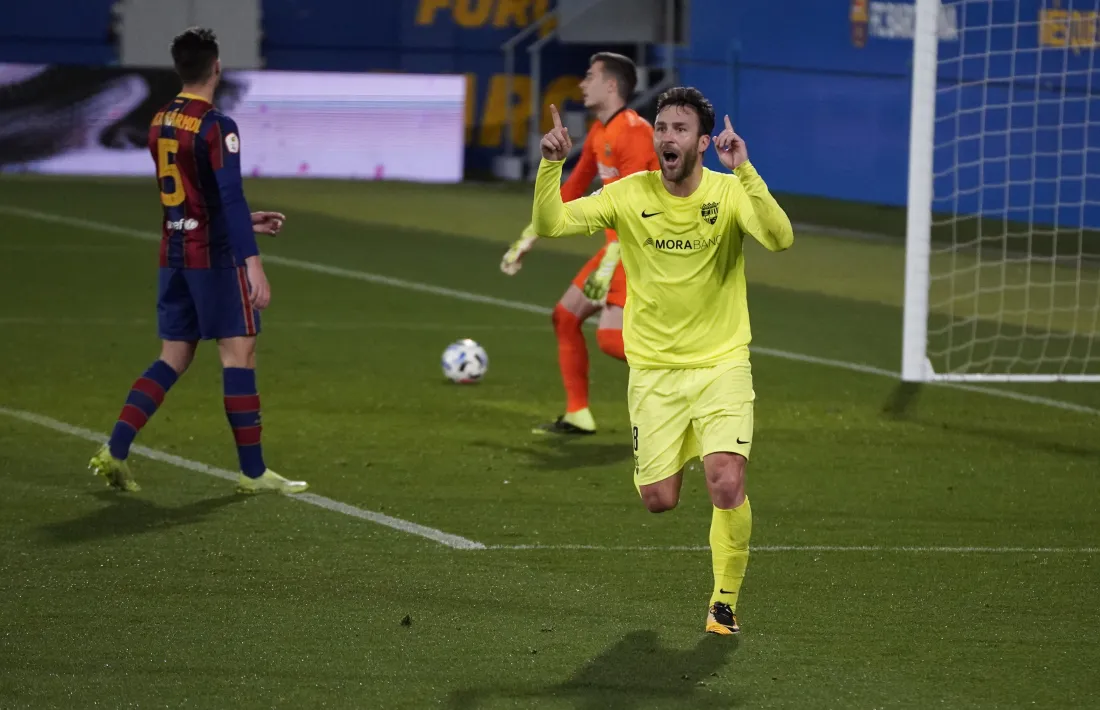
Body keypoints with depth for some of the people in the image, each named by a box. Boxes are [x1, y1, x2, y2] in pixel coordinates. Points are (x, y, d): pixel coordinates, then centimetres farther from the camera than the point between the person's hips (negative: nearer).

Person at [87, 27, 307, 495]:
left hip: (174, 253, 8)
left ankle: (115, 450, 0)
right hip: (215, 255, -8)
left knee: (173, 359, 12)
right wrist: (253, 262, -28)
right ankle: (253, 472, 1)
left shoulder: (160, 124, 10)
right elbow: (230, 197, -24)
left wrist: (245, 222, 25)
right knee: (239, 354, -1)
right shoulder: (216, 127, -15)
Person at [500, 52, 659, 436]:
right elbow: (571, 189, 21)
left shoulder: (633, 132, -17)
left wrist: (609, 264, -30)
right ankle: (578, 416, 15)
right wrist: (527, 239, 21)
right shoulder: (598, 133, 13)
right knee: (565, 316, 10)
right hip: (620, 247, 10)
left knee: (610, 336, -19)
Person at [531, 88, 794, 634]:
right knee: (658, 500, 0)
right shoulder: (629, 195, -3)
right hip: (653, 370, 2)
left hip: (722, 364, -2)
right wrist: (551, 165, -24)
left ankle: (725, 601, 3)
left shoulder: (731, 192, -9)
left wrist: (745, 172, -38)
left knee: (727, 486, -18)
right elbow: (549, 224, -9)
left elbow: (780, 239, -28)